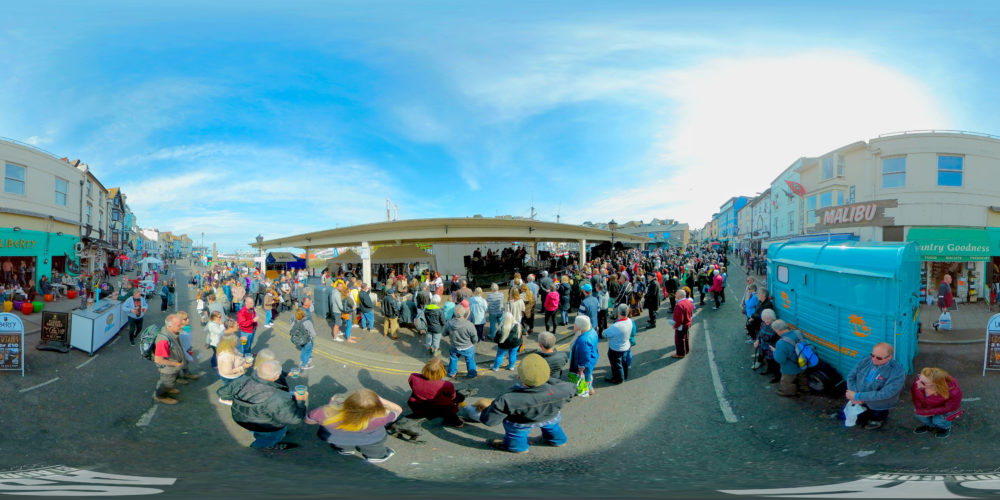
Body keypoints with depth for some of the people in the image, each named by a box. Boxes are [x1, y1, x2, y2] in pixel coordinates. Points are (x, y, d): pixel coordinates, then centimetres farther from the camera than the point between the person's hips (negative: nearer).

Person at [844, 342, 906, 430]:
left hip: (878, 406, -4)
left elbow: (884, 394, -33)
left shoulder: (897, 371, -29)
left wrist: (857, 396, -31)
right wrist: (853, 395, -22)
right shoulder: (866, 361, -14)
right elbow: (851, 377, -6)